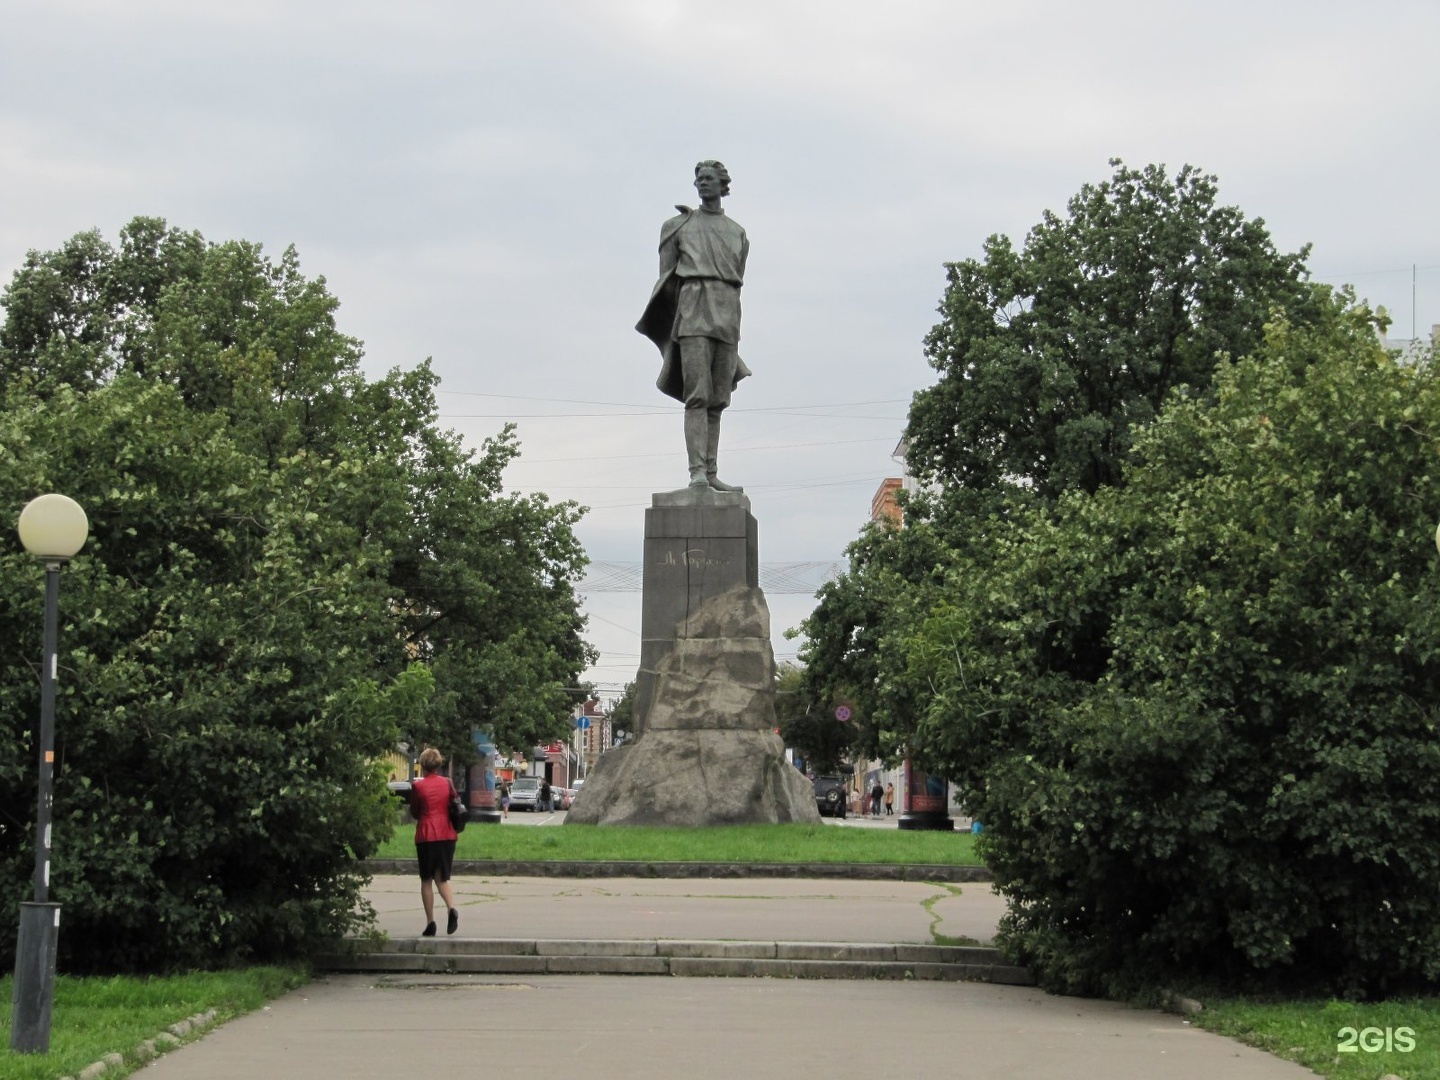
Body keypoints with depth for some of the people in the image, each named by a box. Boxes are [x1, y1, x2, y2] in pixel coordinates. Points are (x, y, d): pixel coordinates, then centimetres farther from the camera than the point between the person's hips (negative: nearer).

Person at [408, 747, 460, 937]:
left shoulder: (417, 786, -7)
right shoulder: (447, 783, 1)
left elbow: (414, 812, 2)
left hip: (426, 836, -3)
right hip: (447, 835, 3)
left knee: (427, 880, 8)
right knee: (442, 878, 12)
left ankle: (430, 923, 5)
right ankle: (452, 908, -16)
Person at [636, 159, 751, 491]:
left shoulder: (737, 233, 19)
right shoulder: (679, 225, 11)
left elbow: (736, 281, 17)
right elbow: (667, 277, 9)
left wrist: (733, 327, 10)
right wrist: (669, 324, 1)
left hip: (726, 317, 4)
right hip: (693, 310, -4)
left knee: (716, 400, 2)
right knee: (697, 395, -16)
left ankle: (711, 474, 2)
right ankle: (697, 472, -25)